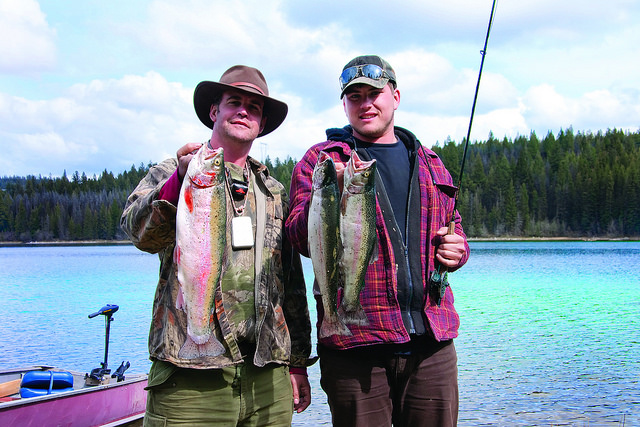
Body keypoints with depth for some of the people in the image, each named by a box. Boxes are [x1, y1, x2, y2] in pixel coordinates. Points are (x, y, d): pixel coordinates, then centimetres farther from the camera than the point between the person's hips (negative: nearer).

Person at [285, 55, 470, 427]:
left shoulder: (430, 164, 19)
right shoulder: (321, 160, 6)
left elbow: (453, 228, 29)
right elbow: (300, 239, -5)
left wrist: (457, 250, 5)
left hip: (431, 343, 4)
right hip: (355, 345, -4)